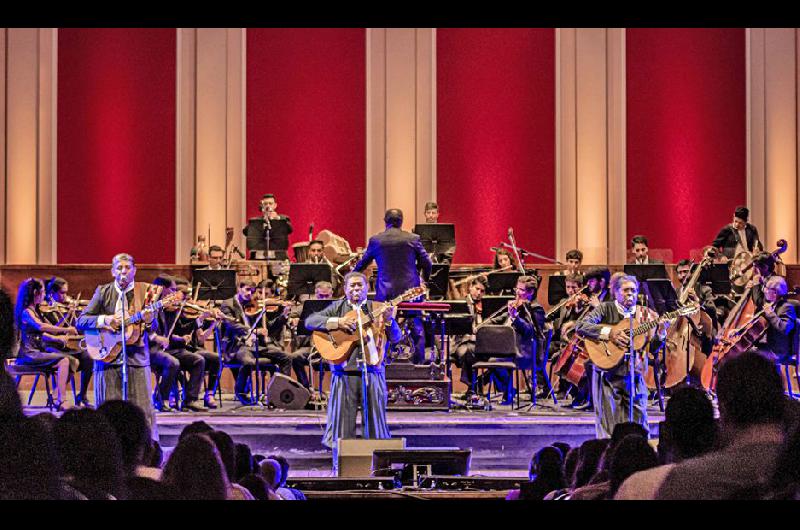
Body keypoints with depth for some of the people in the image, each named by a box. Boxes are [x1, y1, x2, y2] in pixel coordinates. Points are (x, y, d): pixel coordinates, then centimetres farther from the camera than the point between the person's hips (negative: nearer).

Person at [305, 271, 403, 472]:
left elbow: (395, 338, 4)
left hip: (372, 370, 1)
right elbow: (310, 321, 0)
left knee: (375, 418, 3)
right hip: (345, 371, -1)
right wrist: (337, 322, -12)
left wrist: (388, 320, -15)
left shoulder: (376, 309, 10)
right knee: (343, 419, 1)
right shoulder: (338, 307, 10)